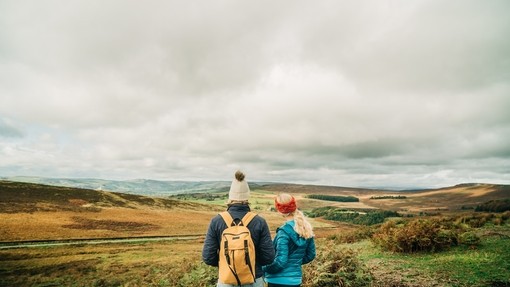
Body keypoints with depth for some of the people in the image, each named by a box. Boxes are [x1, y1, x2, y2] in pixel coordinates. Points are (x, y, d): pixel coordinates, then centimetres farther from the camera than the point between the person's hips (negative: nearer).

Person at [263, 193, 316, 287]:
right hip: (296, 279, 7)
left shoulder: (284, 231, -22)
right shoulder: (306, 229, 0)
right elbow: (311, 255, 9)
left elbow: (280, 262, -23)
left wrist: (263, 268, -8)